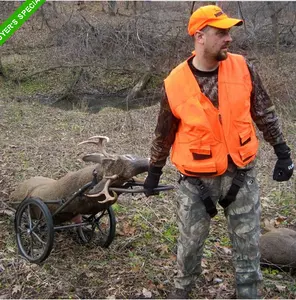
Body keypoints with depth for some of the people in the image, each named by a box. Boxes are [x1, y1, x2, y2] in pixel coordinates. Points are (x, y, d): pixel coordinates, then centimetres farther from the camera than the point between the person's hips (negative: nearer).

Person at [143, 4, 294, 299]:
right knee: (190, 243, 13)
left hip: (241, 174, 2)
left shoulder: (242, 68, -8)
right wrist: (154, 172, 9)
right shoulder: (175, 84, -12)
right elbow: (163, 134, 1)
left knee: (247, 244, 11)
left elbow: (264, 112, 4)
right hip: (197, 180, -1)